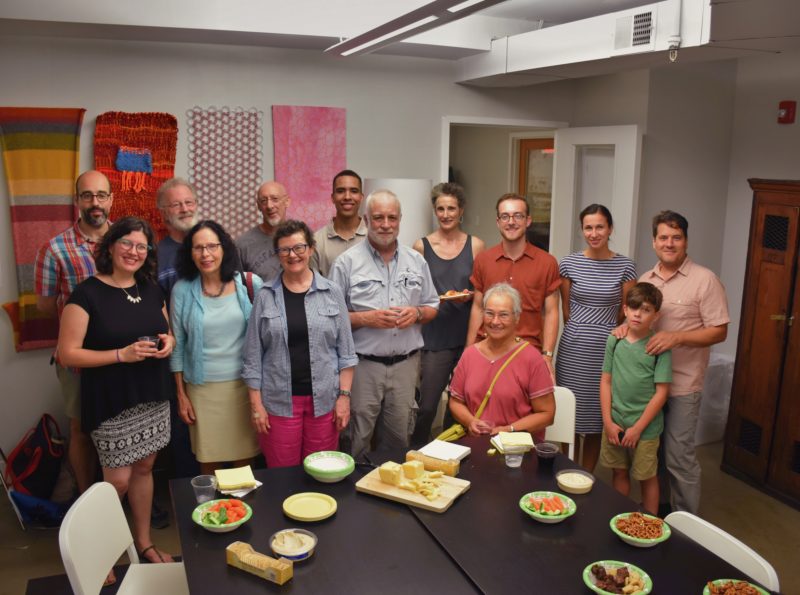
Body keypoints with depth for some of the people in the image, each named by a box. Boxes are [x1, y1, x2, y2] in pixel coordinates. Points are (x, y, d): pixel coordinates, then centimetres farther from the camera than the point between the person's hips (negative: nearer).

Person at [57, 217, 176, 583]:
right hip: (111, 404, -5)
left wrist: (169, 341, -5)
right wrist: (122, 354, -23)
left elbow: (166, 333, 19)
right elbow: (67, 353, -15)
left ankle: (143, 541, 33)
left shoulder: (152, 290, 6)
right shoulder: (87, 293, -13)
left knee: (144, 469, 16)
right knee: (118, 480, 1)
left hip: (152, 399, 6)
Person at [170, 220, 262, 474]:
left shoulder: (250, 284, -3)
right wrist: (181, 395, 4)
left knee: (245, 459, 7)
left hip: (245, 384, 0)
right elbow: (177, 346, 4)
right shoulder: (182, 290, -2)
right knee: (209, 461, 8)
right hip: (202, 388, 0)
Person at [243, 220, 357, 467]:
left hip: (324, 400, 0)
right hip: (279, 401, 0)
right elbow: (253, 355, 2)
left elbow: (346, 351, 3)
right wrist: (256, 404, -2)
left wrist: (344, 396, -3)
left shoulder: (332, 292, 1)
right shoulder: (265, 296, 1)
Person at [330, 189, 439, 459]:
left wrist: (417, 313, -5)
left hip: (406, 364, 4)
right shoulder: (347, 262, -3)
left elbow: (432, 306, 16)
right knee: (356, 443, 3)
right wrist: (366, 318, -17)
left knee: (398, 437, 14)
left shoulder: (416, 262, 9)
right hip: (363, 365, -3)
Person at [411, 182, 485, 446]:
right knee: (426, 407, -5)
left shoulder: (476, 245, 4)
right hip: (434, 338, -1)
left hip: (469, 337, 1)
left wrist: (470, 296, -9)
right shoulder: (422, 246, 3)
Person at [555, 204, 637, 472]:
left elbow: (627, 312, 6)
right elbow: (566, 307, 8)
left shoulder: (625, 266, -1)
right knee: (569, 414, 5)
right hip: (573, 348, 0)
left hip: (606, 348, 0)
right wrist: (579, 332, 11)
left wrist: (604, 333, 11)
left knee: (595, 418, 8)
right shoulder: (569, 263, 0)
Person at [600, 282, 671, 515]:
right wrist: (608, 421, -4)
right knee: (619, 472, 16)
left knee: (647, 477, 11)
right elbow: (606, 381, 2)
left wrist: (638, 427, -11)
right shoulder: (614, 340, -1)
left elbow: (661, 392, -11)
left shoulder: (659, 347, -11)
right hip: (615, 422, 3)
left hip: (644, 425, -3)